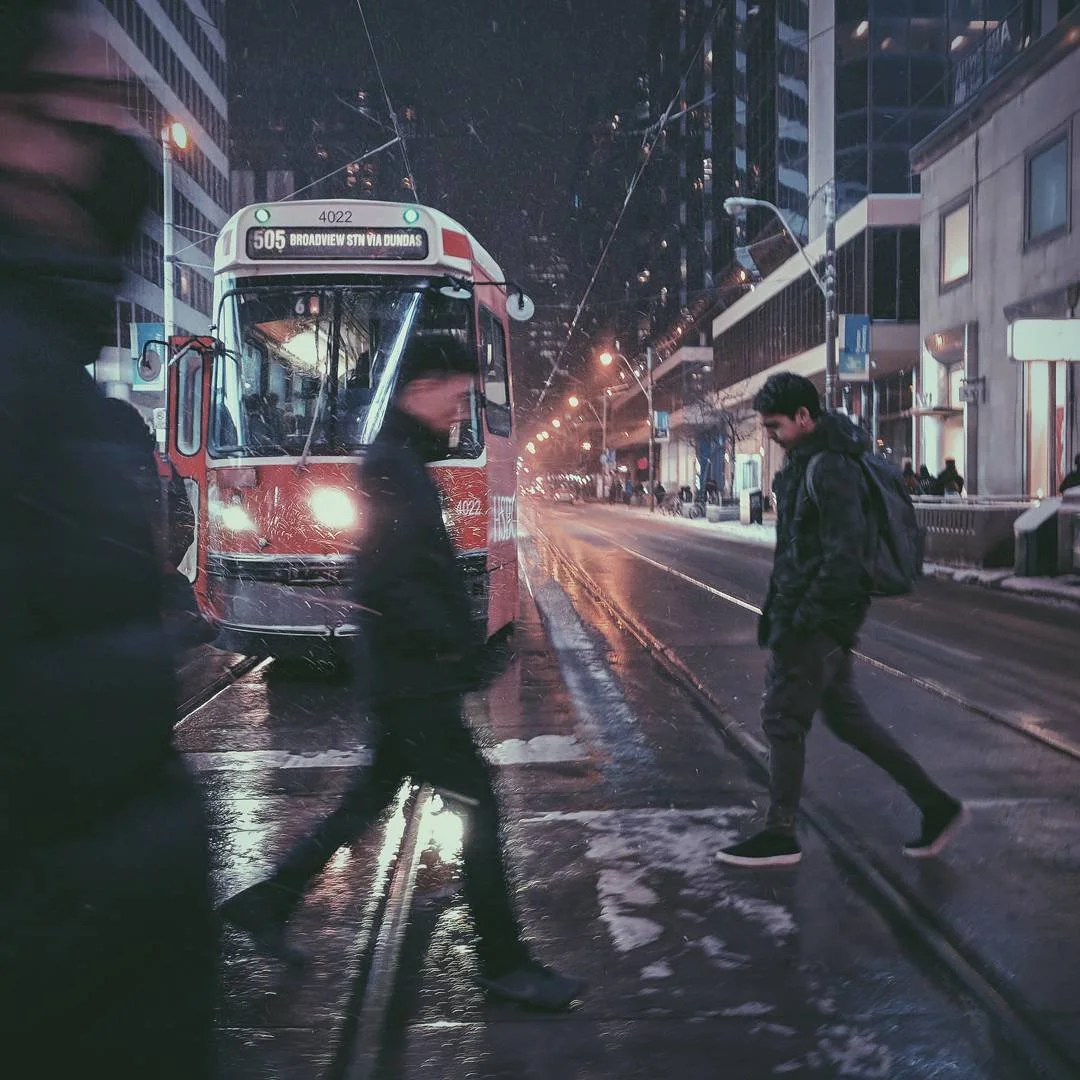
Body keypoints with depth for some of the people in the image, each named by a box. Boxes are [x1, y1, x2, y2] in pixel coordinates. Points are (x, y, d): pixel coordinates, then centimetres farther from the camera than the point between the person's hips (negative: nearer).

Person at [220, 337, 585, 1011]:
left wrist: (461, 639, 13)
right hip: (415, 682, -10)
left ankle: (267, 903, 29)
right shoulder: (393, 467, -17)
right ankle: (505, 963, 7)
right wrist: (456, 643, -20)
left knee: (372, 796, 19)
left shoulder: (405, 463, 15)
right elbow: (388, 585, -26)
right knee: (478, 803, -4)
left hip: (410, 678, 10)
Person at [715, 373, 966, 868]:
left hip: (817, 620, -10)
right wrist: (778, 610, 18)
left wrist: (802, 617, -22)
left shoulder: (829, 469, -19)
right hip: (820, 618, 10)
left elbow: (845, 554, -25)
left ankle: (780, 836, 11)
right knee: (845, 715, 14)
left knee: (782, 718, -1)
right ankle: (936, 805, 19)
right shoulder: (807, 462, 13)